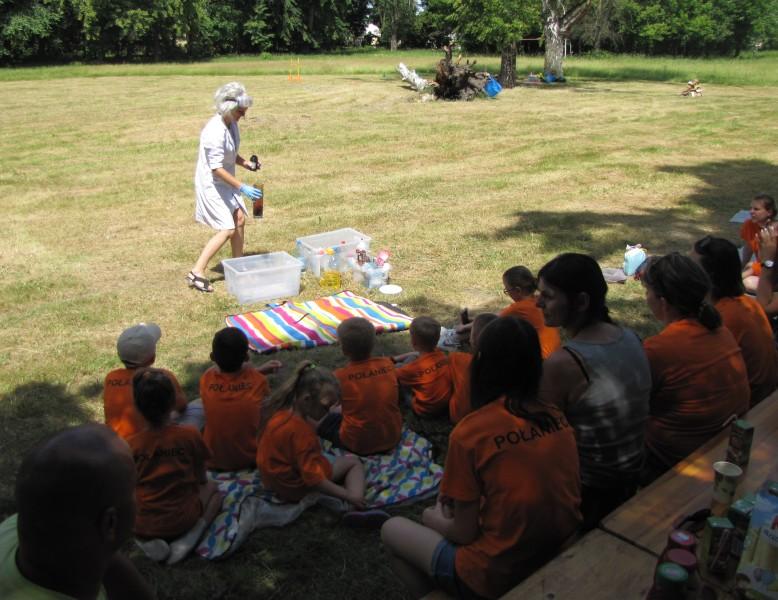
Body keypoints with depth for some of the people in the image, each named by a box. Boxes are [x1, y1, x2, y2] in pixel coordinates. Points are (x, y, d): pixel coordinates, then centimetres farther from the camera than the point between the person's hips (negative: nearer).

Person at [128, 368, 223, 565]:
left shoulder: (129, 446, -10)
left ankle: (148, 541, 4)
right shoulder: (190, 436, -12)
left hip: (141, 528, 1)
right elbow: (201, 479, 2)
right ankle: (189, 539, -1)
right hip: (182, 522, -1)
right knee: (212, 488, 27)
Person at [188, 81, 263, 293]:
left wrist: (246, 164, 0)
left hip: (226, 182, 9)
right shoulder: (215, 132, -26)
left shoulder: (231, 123, 3)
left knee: (239, 219, 9)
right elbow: (216, 168, -27)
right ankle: (197, 272, -4)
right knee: (227, 229, -9)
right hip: (211, 184, -9)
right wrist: (242, 187, -29)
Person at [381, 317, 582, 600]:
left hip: (497, 577, -6)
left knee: (392, 529, 17)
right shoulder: (558, 420, -4)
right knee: (433, 515, 25)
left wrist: (439, 518, 8)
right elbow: (529, 499, 7)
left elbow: (464, 533, -13)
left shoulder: (471, 431, -21)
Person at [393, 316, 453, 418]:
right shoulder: (440, 354, -9)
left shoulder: (415, 367, -28)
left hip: (426, 411, -6)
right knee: (411, 359, 7)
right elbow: (420, 354, 10)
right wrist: (395, 359, 10)